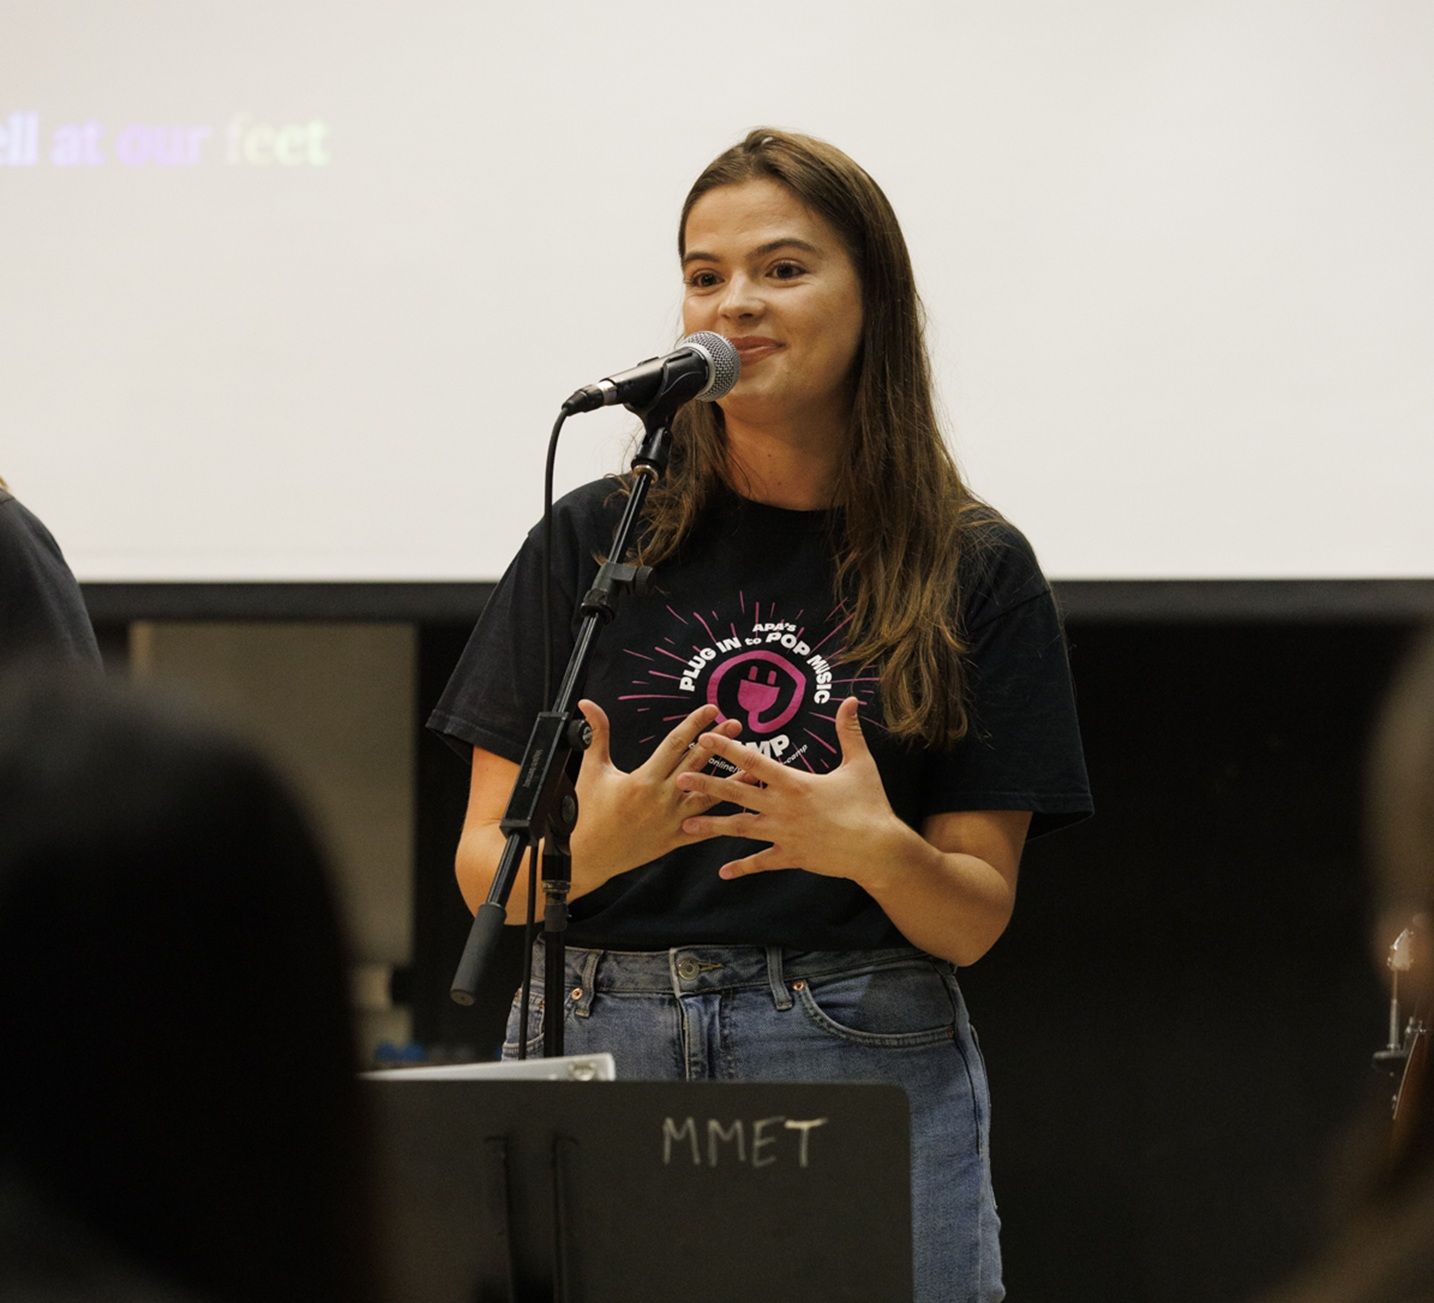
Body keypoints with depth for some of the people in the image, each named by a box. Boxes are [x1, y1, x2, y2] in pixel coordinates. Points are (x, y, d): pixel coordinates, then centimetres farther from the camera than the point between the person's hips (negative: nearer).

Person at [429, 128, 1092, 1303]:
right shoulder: (593, 539, 4)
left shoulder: (975, 570, 3)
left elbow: (974, 921, 2)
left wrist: (873, 850, -19)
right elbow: (486, 870, 4)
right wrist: (591, 842, -17)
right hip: (600, 1052, 1)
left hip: (867, 1072, 0)